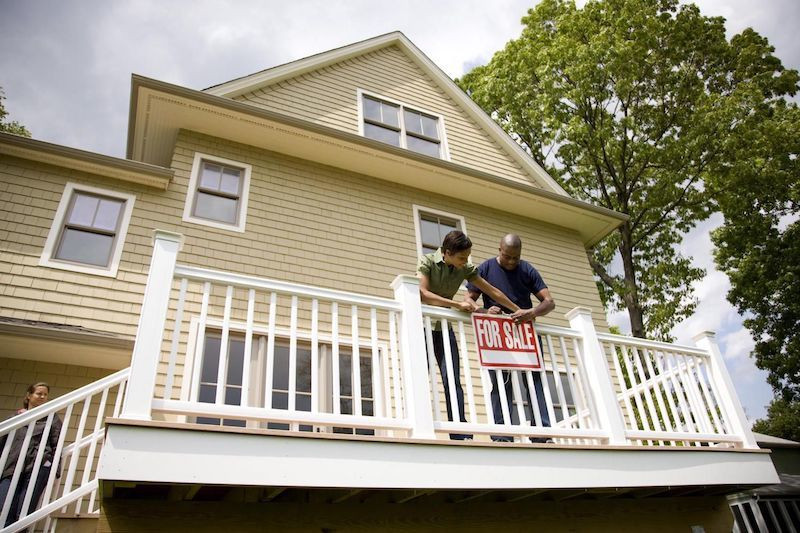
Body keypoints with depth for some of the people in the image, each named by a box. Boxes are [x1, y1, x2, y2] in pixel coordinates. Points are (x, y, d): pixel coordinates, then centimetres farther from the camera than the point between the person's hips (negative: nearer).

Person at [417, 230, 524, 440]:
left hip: (443, 327, 3)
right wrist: (458, 304, -31)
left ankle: (460, 435, -11)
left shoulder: (465, 268, -1)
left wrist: (519, 310, 5)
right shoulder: (427, 261, -13)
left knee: (452, 379, -9)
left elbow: (492, 291, 5)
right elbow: (423, 294, -26)